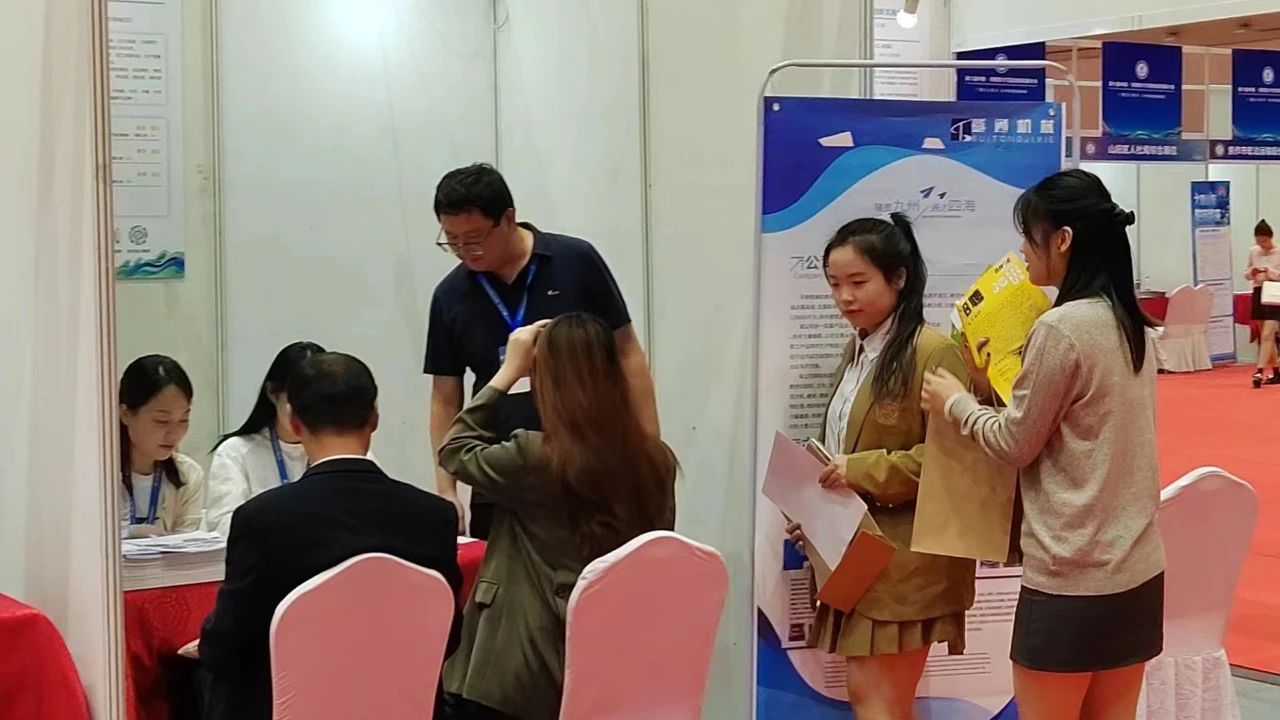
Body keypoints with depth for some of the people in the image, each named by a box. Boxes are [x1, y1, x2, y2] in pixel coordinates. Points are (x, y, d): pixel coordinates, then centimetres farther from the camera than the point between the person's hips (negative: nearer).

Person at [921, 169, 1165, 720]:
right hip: (1137, 569, 8)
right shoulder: (1132, 324, 9)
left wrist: (955, 402, 8)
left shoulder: (1061, 327, -16)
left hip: (1071, 577, -8)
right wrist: (996, 382, 18)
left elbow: (1016, 445, -8)